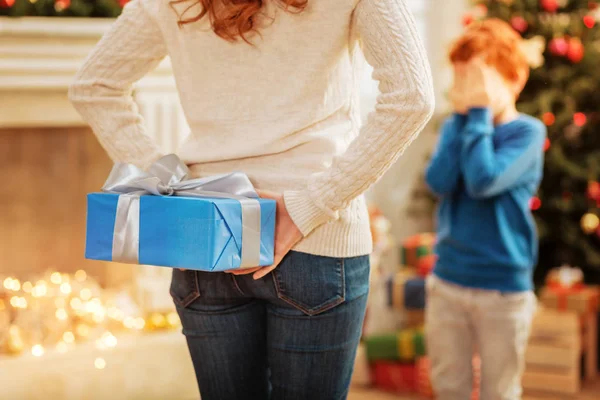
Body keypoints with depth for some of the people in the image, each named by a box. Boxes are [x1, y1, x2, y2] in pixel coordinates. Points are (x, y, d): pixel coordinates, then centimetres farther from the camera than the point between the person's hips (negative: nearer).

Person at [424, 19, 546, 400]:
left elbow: (483, 181, -24)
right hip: (447, 281, 4)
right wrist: (462, 117, -11)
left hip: (503, 288, -4)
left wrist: (480, 113, -16)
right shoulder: (456, 125, 5)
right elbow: (439, 181, -12)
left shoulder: (528, 132, -8)